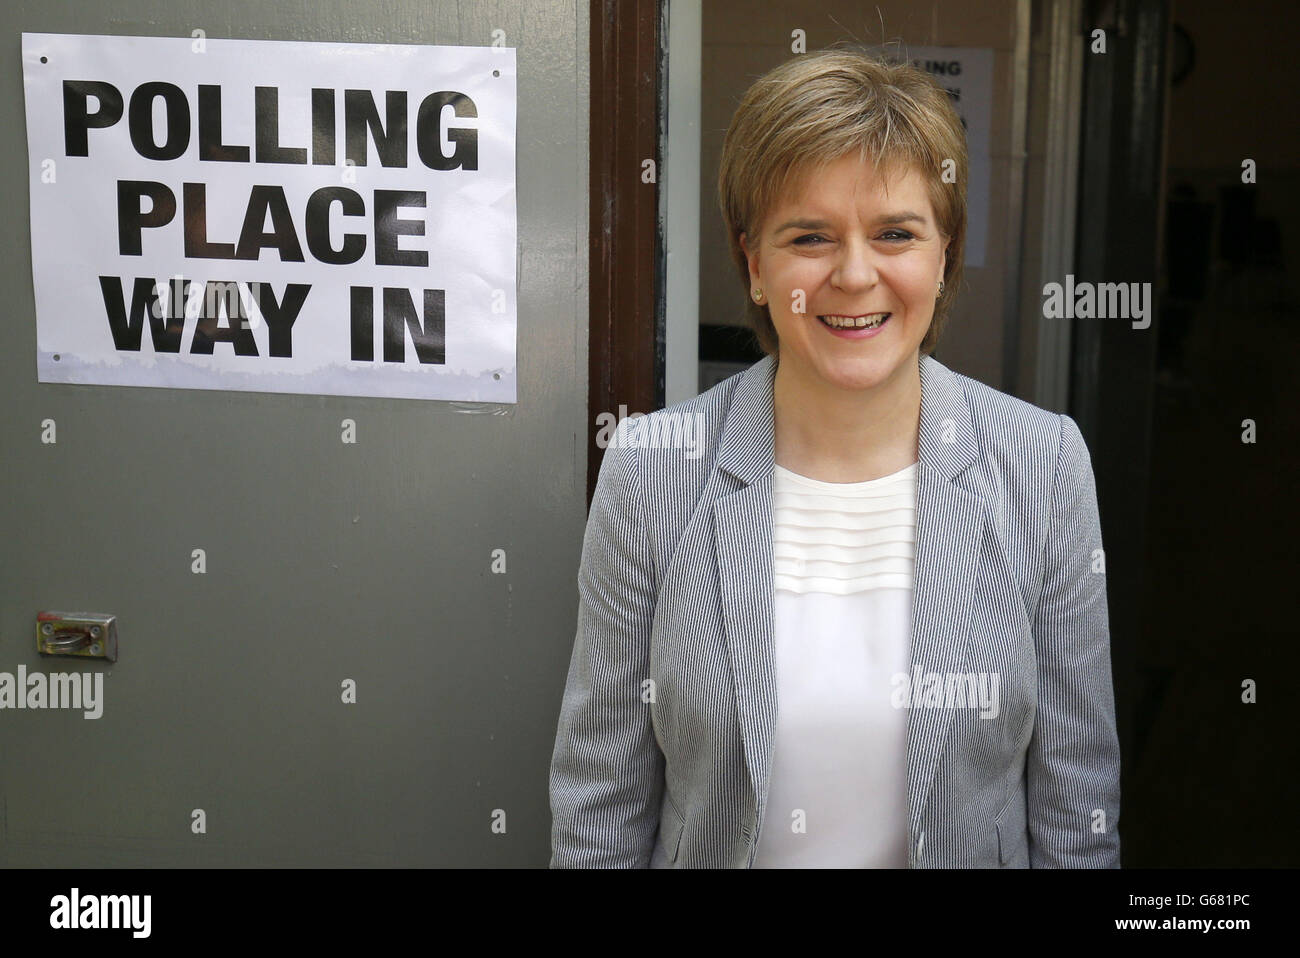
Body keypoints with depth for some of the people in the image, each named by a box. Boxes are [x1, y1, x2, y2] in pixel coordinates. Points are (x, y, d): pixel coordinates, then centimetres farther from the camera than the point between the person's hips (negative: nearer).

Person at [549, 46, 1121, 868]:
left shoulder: (1046, 466, -13)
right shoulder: (650, 471, -15)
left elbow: (1077, 806, -7)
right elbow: (600, 807, -9)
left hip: (974, 852, 1)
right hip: (706, 851, 0)